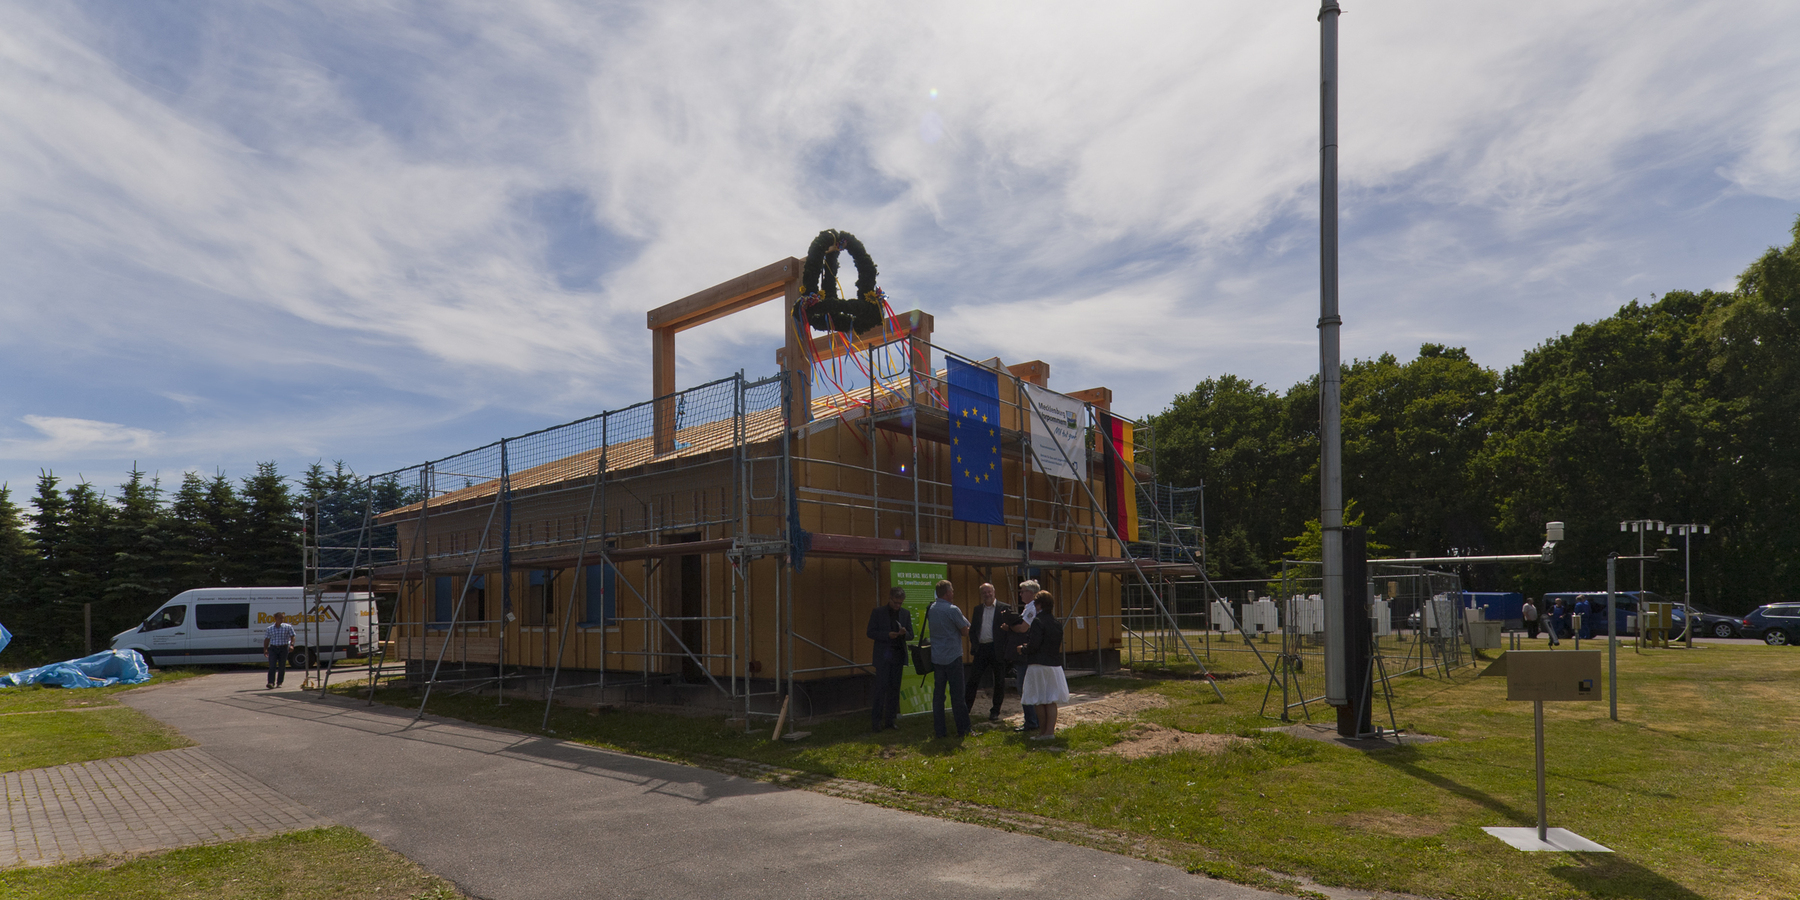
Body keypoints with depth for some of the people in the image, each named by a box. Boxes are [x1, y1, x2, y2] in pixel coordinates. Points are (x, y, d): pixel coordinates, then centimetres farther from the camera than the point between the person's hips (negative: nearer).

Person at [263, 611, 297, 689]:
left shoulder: (288, 627, 5)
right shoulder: (269, 629, 9)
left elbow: (292, 637, 1)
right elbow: (266, 640, 11)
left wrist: (291, 645, -15)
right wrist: (265, 649, 2)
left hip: (283, 648, 0)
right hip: (273, 648, 0)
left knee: (282, 666, 3)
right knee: (272, 666, -11)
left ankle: (279, 683, 12)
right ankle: (271, 683, -16)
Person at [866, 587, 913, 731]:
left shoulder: (905, 613, 9)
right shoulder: (878, 612, -1)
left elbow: (911, 635, 10)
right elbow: (871, 633, -3)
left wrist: (904, 633, -13)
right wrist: (887, 635, -17)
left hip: (898, 655, 4)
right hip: (883, 655, -4)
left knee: (894, 688, 5)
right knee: (881, 688, -7)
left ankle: (889, 721, 12)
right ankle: (876, 721, 1)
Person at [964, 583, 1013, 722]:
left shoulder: (1004, 608, -1)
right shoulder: (977, 609, 12)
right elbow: (972, 630, 15)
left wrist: (1005, 647, -11)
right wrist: (975, 646, 1)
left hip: (997, 649, -3)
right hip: (981, 649, 3)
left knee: (999, 681, 5)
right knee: (973, 679, 2)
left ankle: (995, 711, 18)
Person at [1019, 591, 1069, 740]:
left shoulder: (1037, 621, -15)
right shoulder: (1057, 623, 8)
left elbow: (1033, 645, -19)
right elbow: (1059, 646, 13)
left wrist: (1024, 648, -1)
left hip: (1038, 665, -7)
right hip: (1054, 665, 7)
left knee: (1039, 701, 3)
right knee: (1051, 701, 9)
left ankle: (1043, 732, 9)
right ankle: (1050, 731, 8)